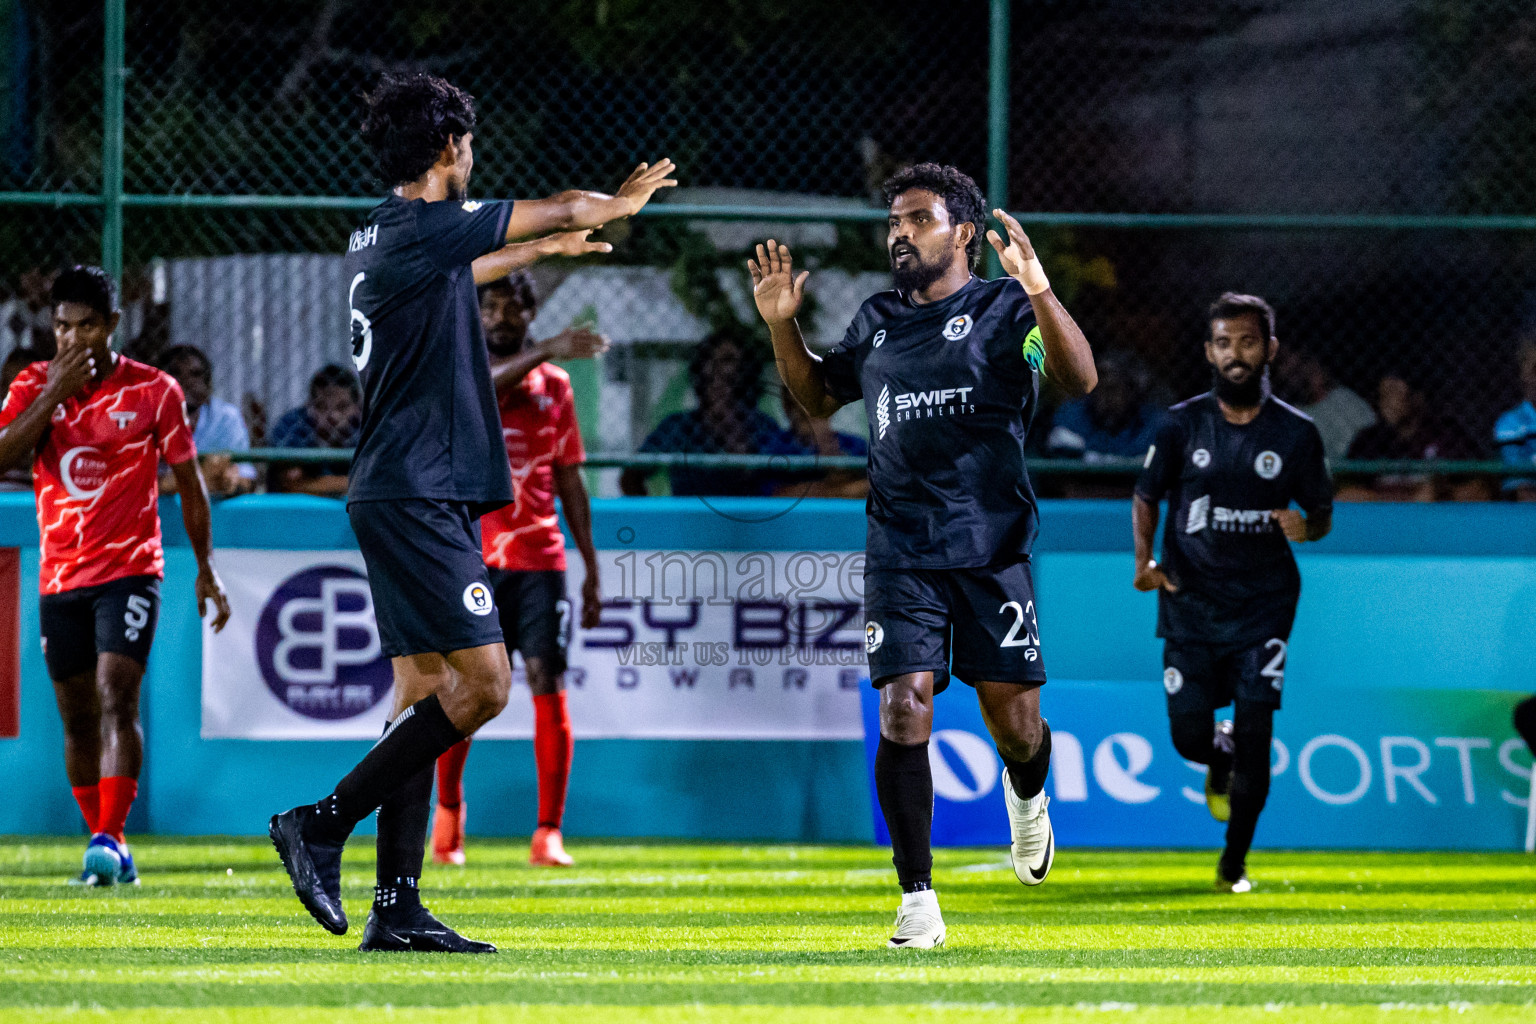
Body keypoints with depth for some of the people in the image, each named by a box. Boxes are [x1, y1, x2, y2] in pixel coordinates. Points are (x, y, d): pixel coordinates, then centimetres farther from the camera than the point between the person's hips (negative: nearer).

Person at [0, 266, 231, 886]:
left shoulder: (153, 391, -1)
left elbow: (189, 480, 7)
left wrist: (206, 569, 8)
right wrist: (55, 393, -17)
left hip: (130, 571, -4)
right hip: (59, 575, 4)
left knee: (117, 700, -19)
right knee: (77, 719, 8)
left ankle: (111, 839, -25)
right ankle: (102, 843, 19)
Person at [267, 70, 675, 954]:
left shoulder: (379, 240, 15)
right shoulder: (421, 227, -13)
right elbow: (563, 212, -2)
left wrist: (542, 248, 53)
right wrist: (621, 203, 19)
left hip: (401, 496, 10)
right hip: (419, 496, -10)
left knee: (429, 691, 7)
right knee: (482, 682, -12)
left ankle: (398, 907, 4)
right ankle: (324, 824, -11)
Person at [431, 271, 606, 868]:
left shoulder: (554, 384, 12)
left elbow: (570, 481, 15)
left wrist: (592, 568, 12)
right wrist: (546, 350, -36)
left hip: (539, 559, 2)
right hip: (470, 560, -2)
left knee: (548, 689, -8)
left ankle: (548, 835, -4)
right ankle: (448, 813, 22)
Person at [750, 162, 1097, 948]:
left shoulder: (1003, 308, -1)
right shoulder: (877, 322, 14)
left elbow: (1079, 380, -16)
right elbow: (818, 396, 28)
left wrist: (1039, 293, -30)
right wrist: (781, 324, 12)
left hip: (991, 550, -3)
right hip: (900, 553, 3)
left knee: (1014, 724, 2)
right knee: (903, 711, -11)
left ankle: (1026, 795, 41)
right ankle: (918, 901, -6)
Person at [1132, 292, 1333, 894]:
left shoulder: (1296, 433, -1)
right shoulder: (1183, 425, -1)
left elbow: (1322, 515, 8)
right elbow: (1146, 498, 9)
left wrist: (1306, 526, -16)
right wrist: (1144, 560, -8)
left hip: (1263, 603, -1)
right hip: (1191, 602, 1)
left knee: (1254, 736, -9)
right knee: (1190, 738, -2)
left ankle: (1234, 863, 5)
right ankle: (1219, 761, 36)